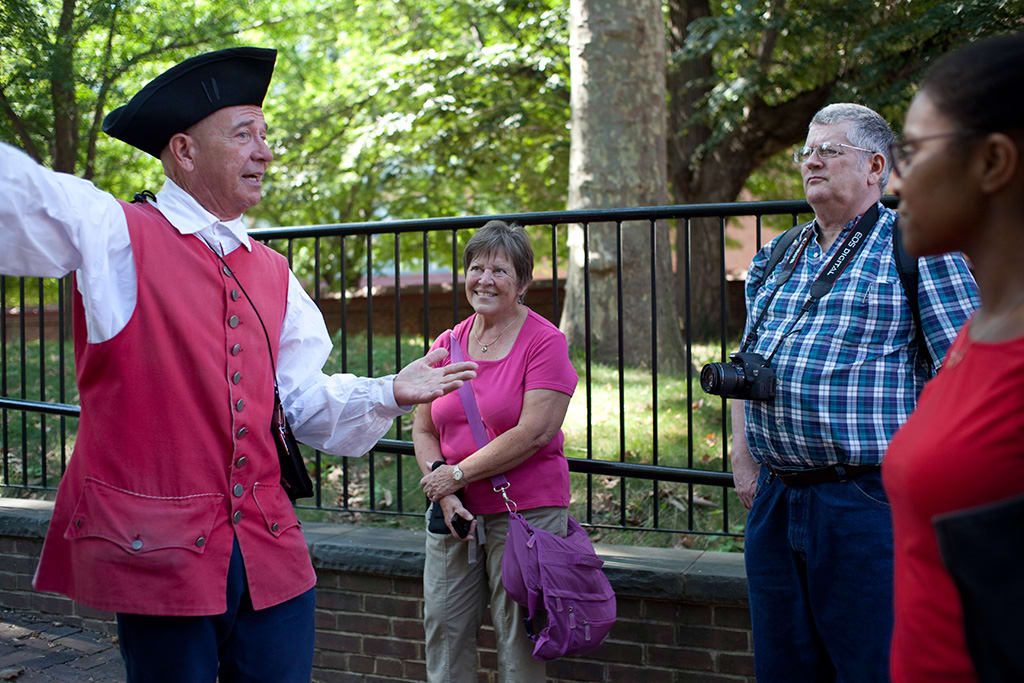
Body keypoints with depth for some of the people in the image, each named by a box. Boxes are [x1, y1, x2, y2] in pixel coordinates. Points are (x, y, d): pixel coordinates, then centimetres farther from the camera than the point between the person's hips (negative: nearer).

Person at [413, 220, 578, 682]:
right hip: (455, 513, 5)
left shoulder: (545, 342, -7)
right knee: (442, 630, 6)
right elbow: (423, 430, 10)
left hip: (526, 512, -5)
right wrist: (443, 493, -7)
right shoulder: (447, 344, 9)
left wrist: (457, 474, -12)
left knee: (519, 643, 1)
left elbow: (533, 434, -15)